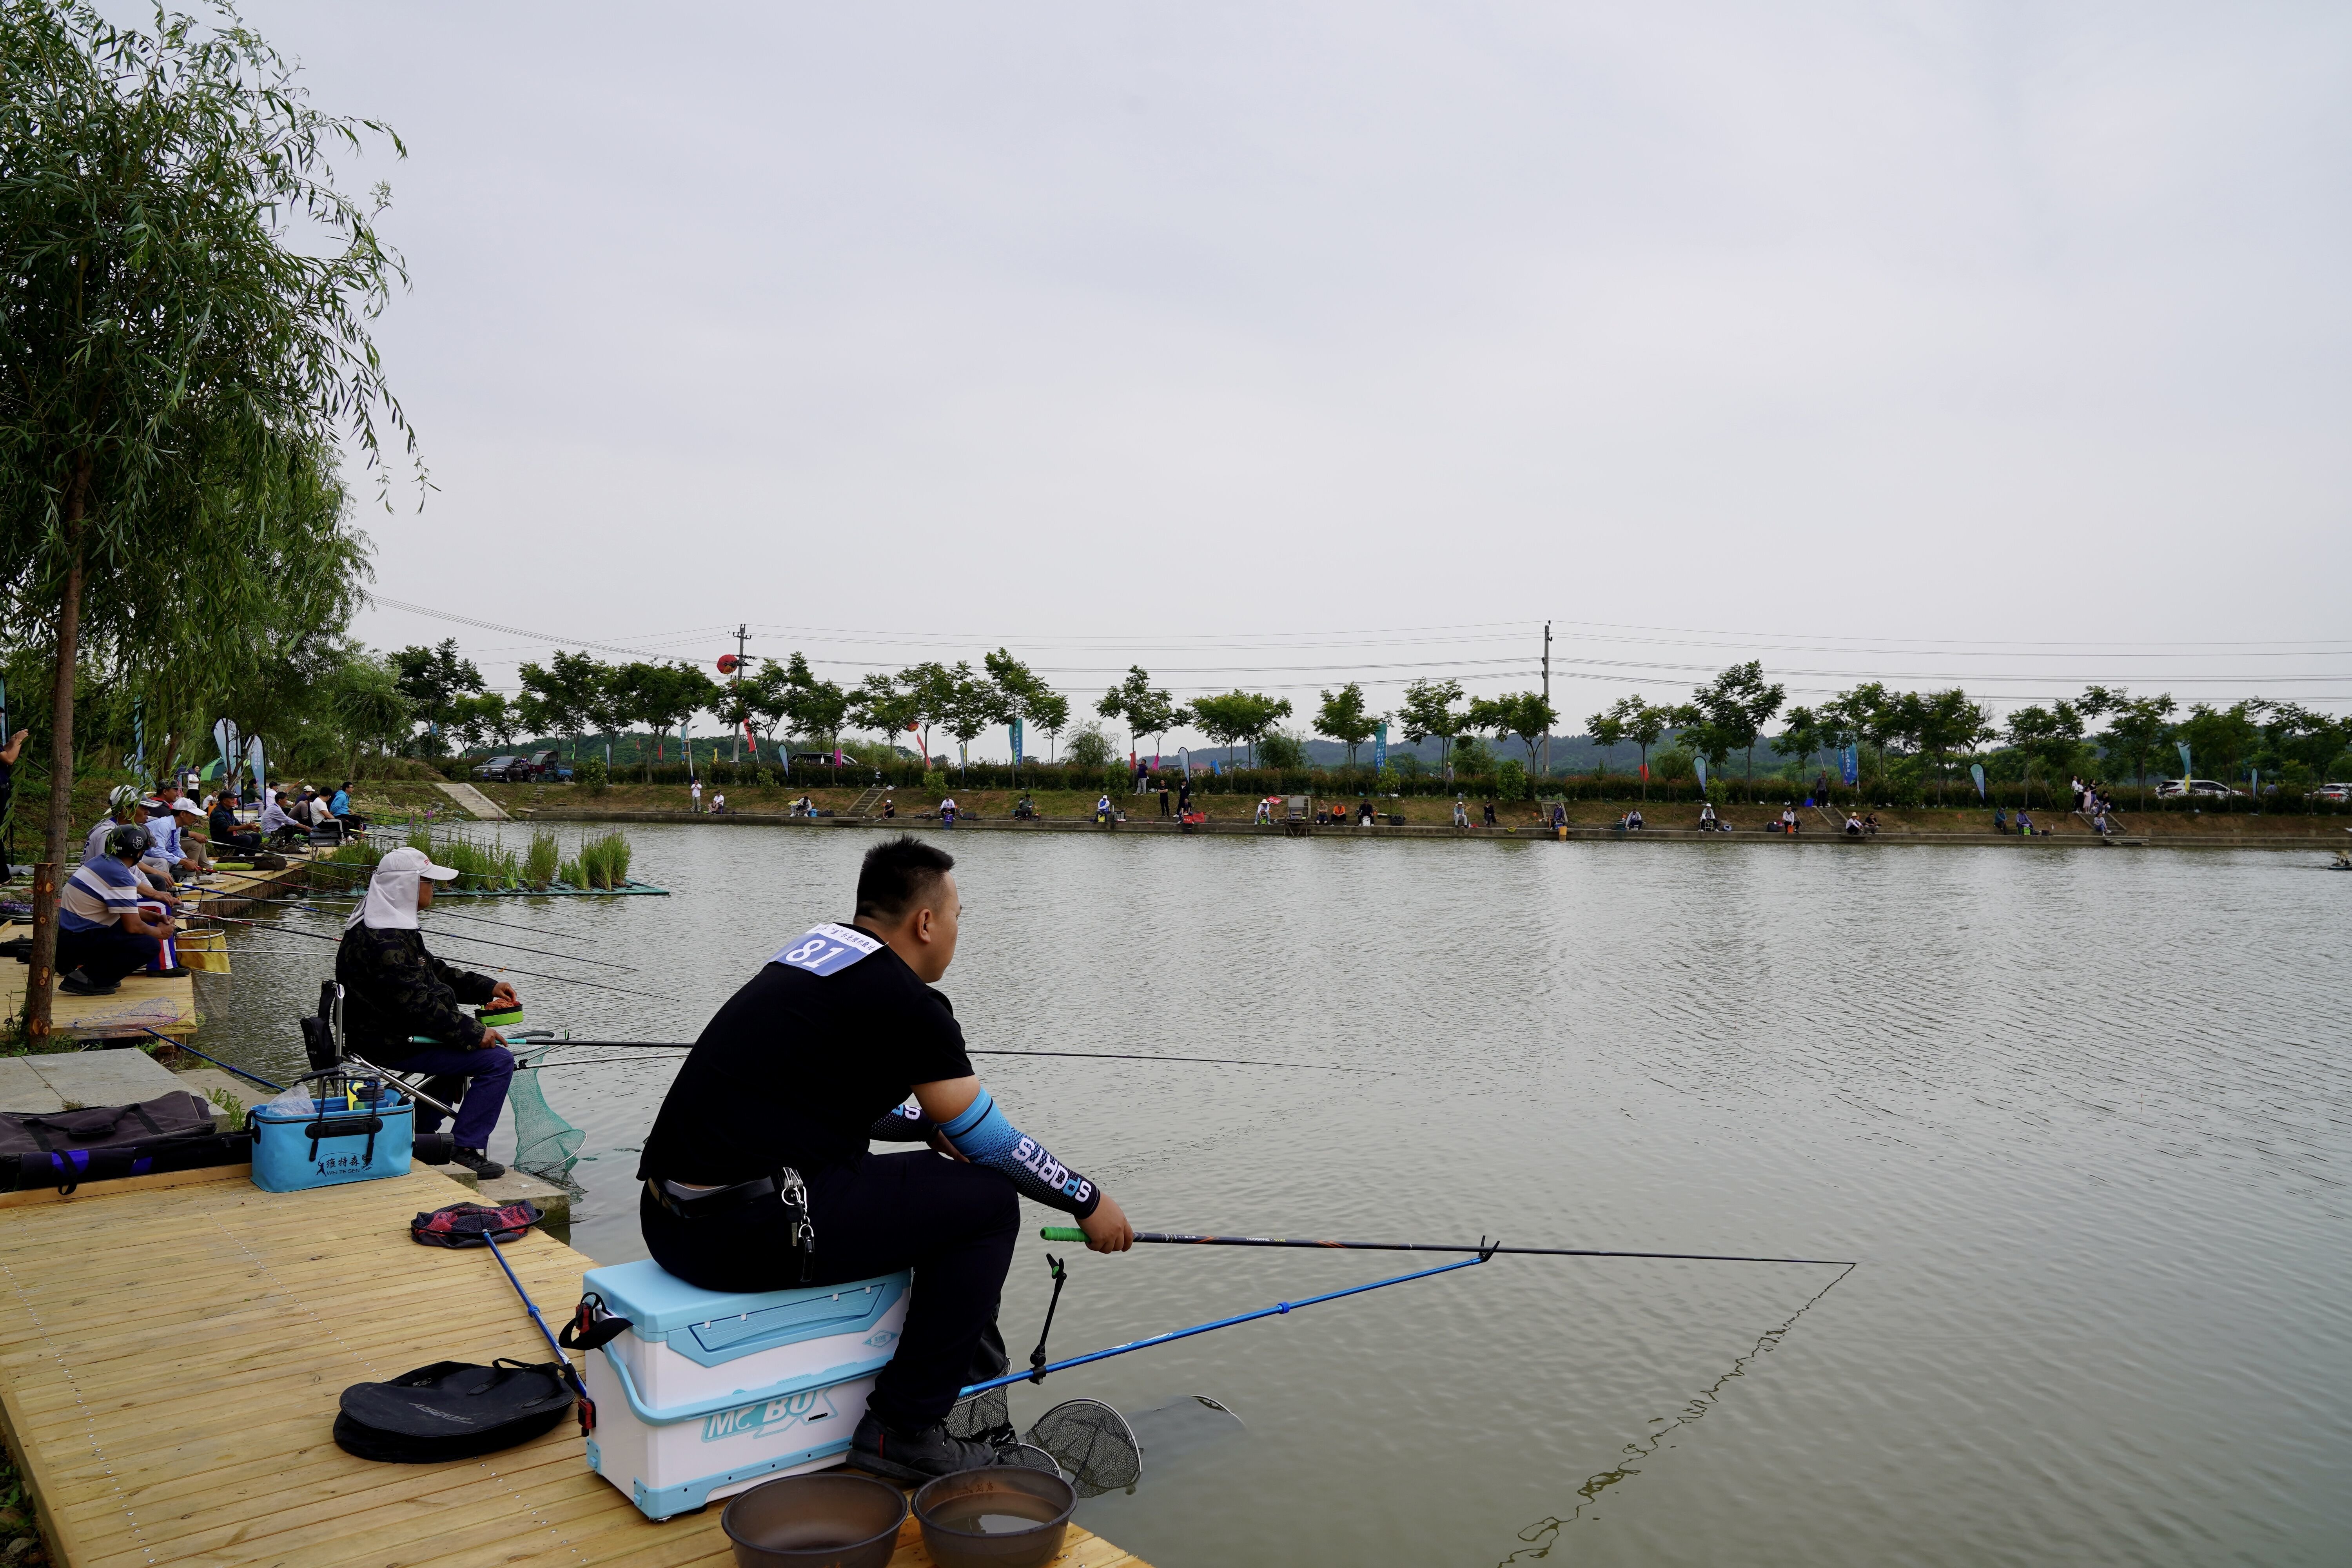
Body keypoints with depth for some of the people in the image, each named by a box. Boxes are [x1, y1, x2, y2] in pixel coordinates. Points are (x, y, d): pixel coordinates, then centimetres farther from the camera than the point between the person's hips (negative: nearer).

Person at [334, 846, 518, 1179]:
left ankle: (422, 1133, 33)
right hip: (395, 1045, -11)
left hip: (391, 1031, 11)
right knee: (497, 1061, -16)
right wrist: (474, 1032, -23)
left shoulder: (392, 926, 12)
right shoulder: (383, 941, -24)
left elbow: (434, 972, 20)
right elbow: (417, 1004, -28)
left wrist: (488, 987, 10)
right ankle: (465, 1151, -11)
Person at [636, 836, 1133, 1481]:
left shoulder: (812, 949, 15)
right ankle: (905, 1431, 5)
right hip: (747, 1234, -10)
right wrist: (1088, 1201, 11)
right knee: (986, 1199, -2)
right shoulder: (905, 1000, -10)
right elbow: (991, 1143, -3)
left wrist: (930, 1122, 30)